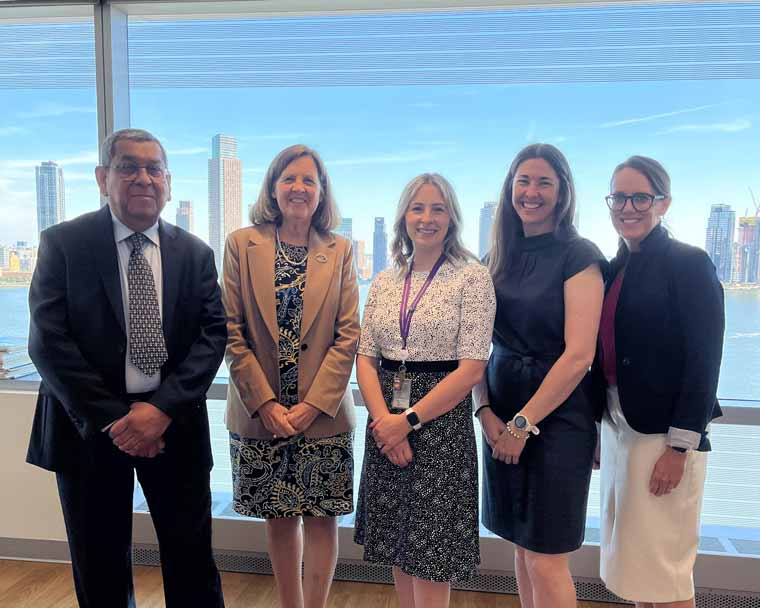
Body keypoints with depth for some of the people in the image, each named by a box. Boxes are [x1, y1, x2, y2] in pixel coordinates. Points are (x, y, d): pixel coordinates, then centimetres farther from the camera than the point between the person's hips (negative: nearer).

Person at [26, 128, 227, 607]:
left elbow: (214, 334, -3)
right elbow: (48, 341, -9)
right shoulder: (62, 244, -3)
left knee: (192, 561, 10)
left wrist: (163, 408, -15)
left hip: (174, 423, 1)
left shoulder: (195, 253, 4)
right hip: (90, 425, -1)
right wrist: (110, 419, -13)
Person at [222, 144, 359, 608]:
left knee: (322, 517, 8)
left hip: (323, 413, 0)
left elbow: (349, 335, -3)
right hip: (260, 412, 1)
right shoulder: (242, 245, 0)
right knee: (279, 518, 14)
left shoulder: (340, 251, 1)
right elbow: (232, 331, -4)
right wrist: (265, 402, -11)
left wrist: (313, 403, -11)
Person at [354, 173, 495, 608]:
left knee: (430, 561, 5)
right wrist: (384, 419, -11)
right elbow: (366, 358, 4)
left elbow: (472, 368, -12)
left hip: (441, 424, -4)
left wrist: (410, 419, -15)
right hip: (386, 425, 5)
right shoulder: (385, 281, 8)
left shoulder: (473, 277, -6)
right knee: (398, 546, 16)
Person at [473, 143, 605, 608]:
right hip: (503, 418, 5)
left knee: (545, 559, 3)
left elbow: (579, 355, -15)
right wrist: (486, 412, -5)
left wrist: (524, 423, -14)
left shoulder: (579, 256, -9)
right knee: (522, 545, 16)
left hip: (557, 416, -5)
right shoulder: (500, 256, 8)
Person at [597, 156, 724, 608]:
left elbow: (704, 363, -14)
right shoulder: (615, 270, 10)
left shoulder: (689, 263, -10)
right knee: (634, 565, 17)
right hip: (617, 430, 7)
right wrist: (598, 432, 13)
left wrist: (679, 447, -16)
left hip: (664, 435, -7)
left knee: (665, 571, 4)